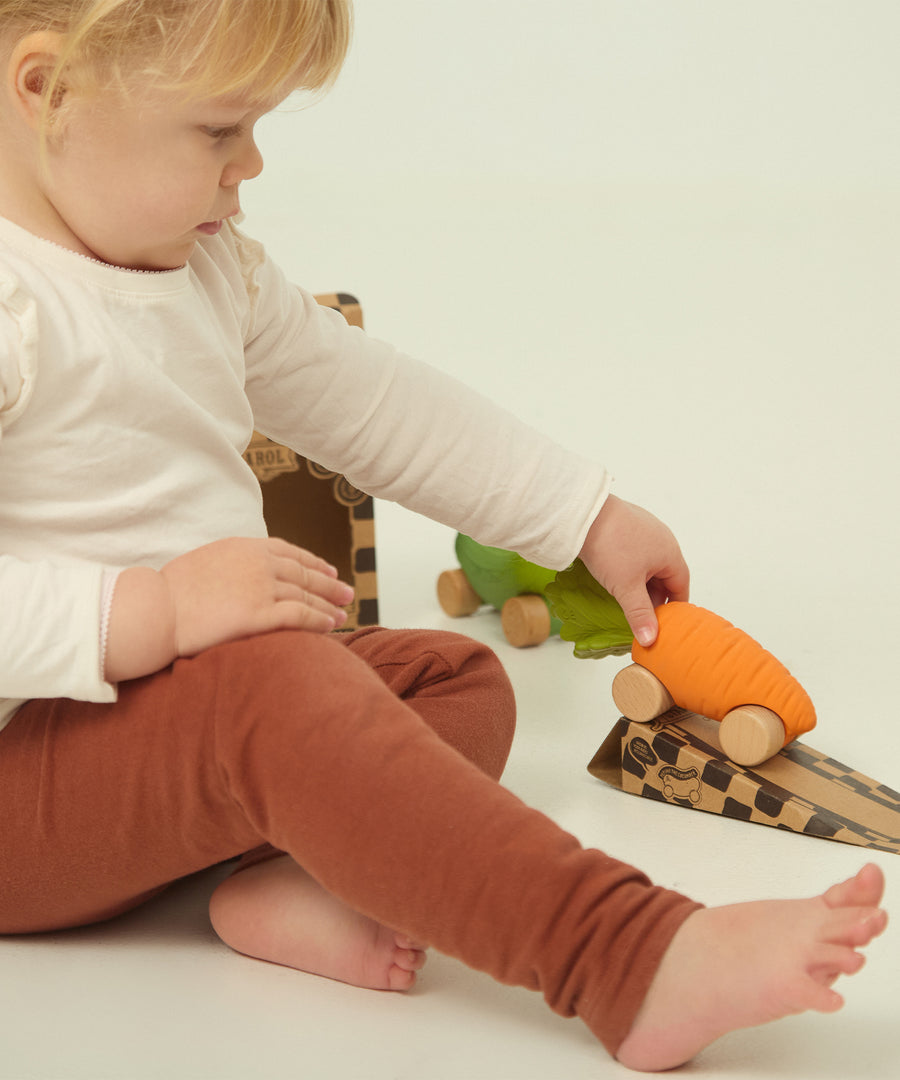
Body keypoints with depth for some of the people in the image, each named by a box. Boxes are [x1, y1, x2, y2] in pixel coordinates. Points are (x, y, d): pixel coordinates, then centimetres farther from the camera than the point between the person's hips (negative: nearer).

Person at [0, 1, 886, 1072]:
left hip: (200, 709, 10)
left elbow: (374, 401, 18)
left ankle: (307, 889, -26)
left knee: (460, 677, 3)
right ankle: (636, 961, -41)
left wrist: (590, 516, 19)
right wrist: (148, 614, -33)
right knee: (273, 685, -34)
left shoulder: (208, 269, 11)